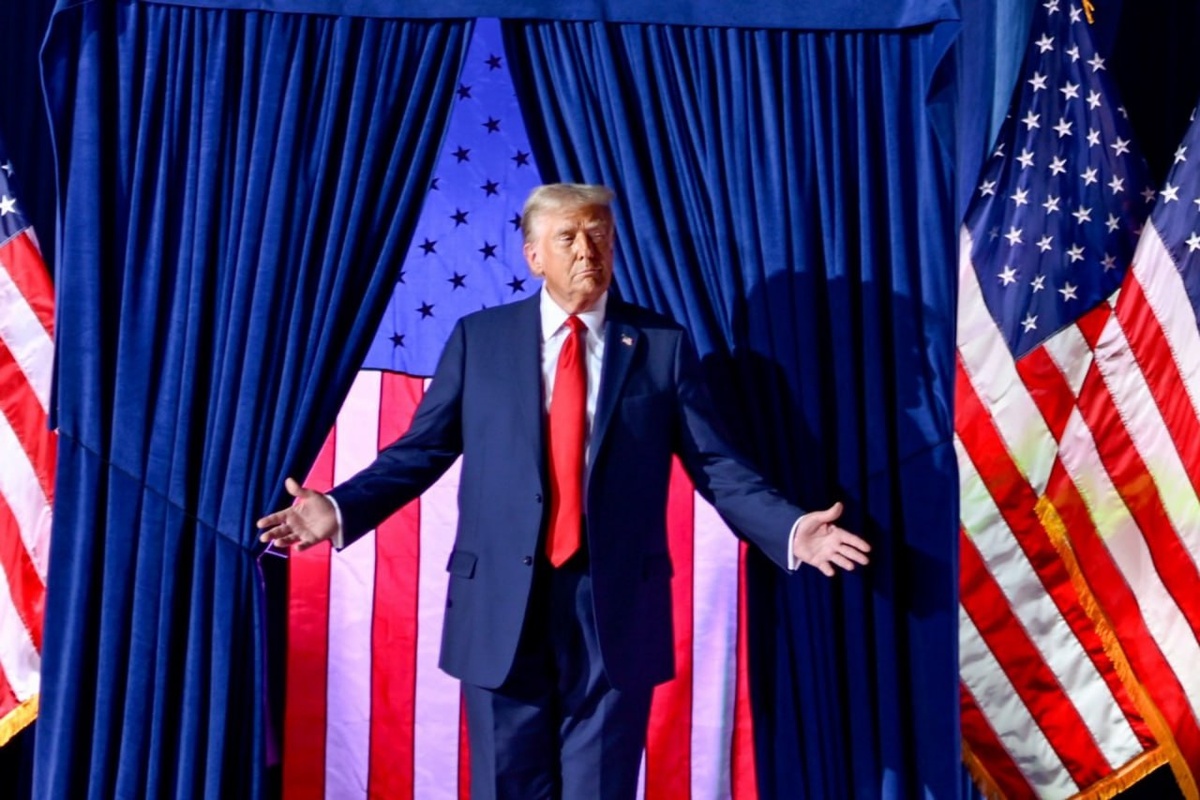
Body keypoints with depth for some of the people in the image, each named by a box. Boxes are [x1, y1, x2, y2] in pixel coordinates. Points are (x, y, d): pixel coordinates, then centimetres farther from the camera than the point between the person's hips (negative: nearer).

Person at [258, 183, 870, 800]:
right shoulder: (479, 337, 6)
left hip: (615, 612, 0)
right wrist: (341, 509, -10)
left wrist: (791, 530, -13)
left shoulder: (663, 345, 4)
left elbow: (716, 465, 1)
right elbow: (422, 448, 4)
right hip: (501, 608, 1)